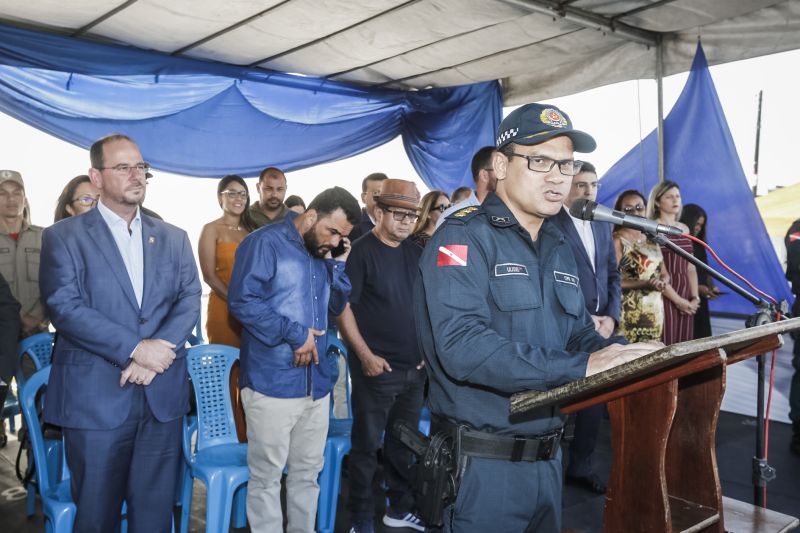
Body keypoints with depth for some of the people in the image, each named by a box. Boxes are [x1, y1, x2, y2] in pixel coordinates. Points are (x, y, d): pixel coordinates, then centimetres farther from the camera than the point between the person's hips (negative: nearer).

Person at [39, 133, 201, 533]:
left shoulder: (173, 238, 12)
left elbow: (189, 301, 3)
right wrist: (136, 348, -17)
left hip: (163, 395, 3)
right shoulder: (64, 236, 2)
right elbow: (65, 307, -10)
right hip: (95, 398, -3)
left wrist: (160, 347, -15)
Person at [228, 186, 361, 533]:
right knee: (266, 476, 5)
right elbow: (242, 300, -19)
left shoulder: (323, 253, 14)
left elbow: (336, 306, 16)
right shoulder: (265, 242, -9)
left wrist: (337, 265, 1)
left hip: (316, 383, 7)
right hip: (272, 384, -7)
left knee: (308, 472, 16)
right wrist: (296, 334, -17)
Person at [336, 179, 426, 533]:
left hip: (415, 368, 6)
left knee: (404, 444, 17)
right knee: (367, 446, 4)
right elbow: (343, 307, -12)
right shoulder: (362, 251, -9)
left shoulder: (415, 253, 8)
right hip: (376, 368, -6)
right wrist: (366, 355, -16)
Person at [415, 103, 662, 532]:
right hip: (482, 466, -8)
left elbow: (579, 336, 13)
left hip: (548, 460, 8)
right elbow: (462, 346, -28)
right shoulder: (463, 238, -15)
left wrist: (628, 356, -9)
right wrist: (581, 367, -29)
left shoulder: (559, 250, 11)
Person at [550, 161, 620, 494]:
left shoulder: (602, 225, 14)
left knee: (595, 399, 12)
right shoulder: (550, 225, -8)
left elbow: (613, 274, 15)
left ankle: (581, 466, 26)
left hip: (600, 326, 7)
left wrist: (611, 317, 0)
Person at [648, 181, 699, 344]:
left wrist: (695, 297, 3)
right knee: (665, 347, -7)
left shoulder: (684, 229, 16)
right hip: (664, 296, -7)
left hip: (686, 300, 7)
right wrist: (677, 300, -12)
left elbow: (690, 267, 16)